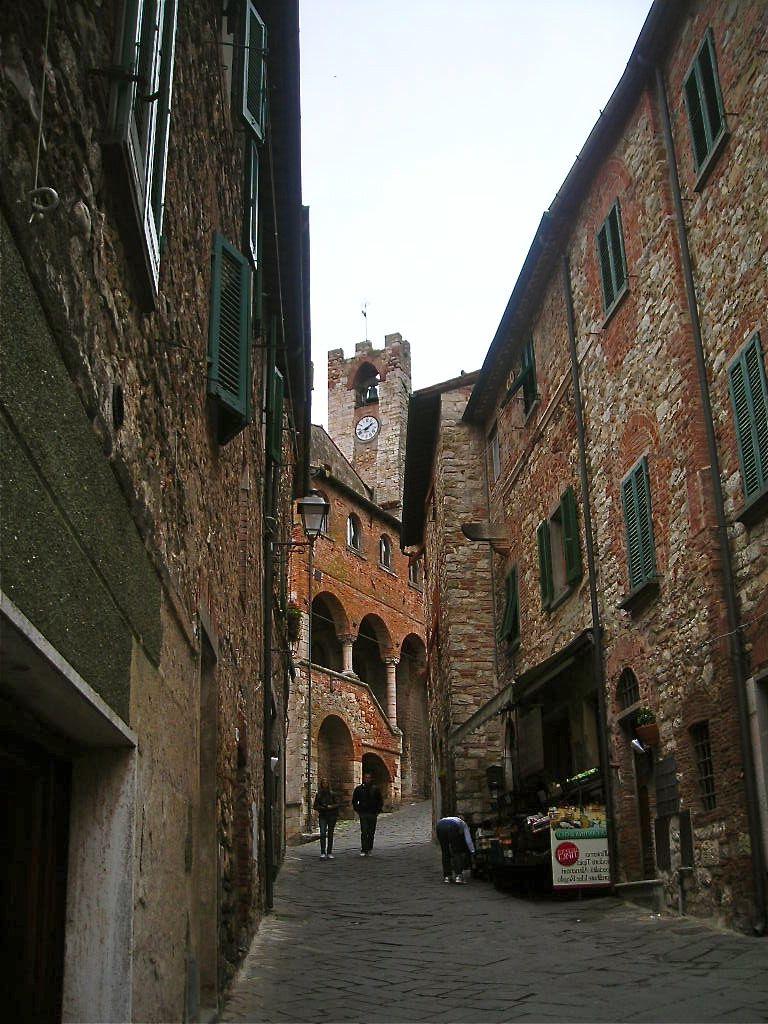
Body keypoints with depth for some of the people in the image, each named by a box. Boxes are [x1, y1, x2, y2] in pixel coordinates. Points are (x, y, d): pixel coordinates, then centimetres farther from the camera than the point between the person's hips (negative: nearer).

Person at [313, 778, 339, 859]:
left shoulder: (332, 793, 3)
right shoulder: (319, 794, 6)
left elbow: (337, 804, 0)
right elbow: (315, 806, 6)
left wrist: (331, 806, -18)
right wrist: (321, 807, -12)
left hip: (332, 815, 0)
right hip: (323, 816, 0)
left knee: (330, 834, 5)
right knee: (322, 833, -15)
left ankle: (329, 853, 15)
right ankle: (322, 853, -15)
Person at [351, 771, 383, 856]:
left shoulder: (375, 789, 4)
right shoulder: (359, 789, 3)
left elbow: (380, 801, 12)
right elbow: (354, 801, 13)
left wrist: (378, 811, 4)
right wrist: (357, 810, 4)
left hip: (373, 814, 1)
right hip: (363, 814, -1)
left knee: (371, 833, 5)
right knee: (364, 832, -11)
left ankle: (369, 850, 14)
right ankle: (363, 850, -10)